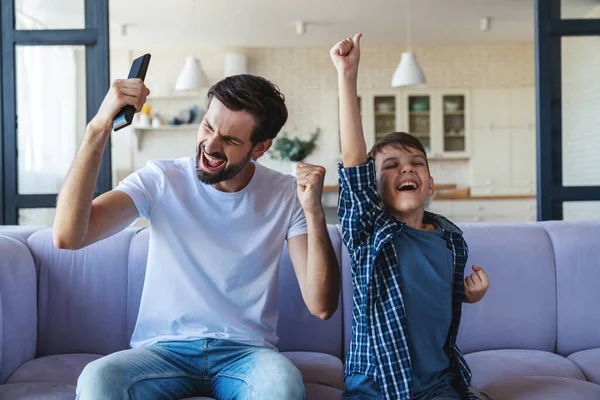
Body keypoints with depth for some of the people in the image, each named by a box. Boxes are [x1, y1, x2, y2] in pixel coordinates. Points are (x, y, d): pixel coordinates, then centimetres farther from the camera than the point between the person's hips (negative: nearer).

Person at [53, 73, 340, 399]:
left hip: (245, 351, 0)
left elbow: (321, 306, -9)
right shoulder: (160, 180, -3)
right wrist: (99, 128, -25)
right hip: (162, 348, 0)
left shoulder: (286, 195, -2)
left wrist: (314, 213, -21)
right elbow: (67, 236, -19)